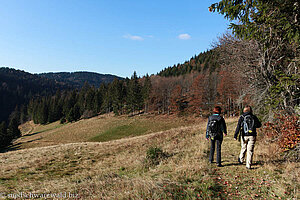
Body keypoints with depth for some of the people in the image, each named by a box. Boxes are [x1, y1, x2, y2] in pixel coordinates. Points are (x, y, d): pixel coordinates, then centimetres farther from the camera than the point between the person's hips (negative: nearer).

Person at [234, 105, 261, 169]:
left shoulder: (241, 117, -4)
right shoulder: (254, 117, 0)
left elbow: (238, 127, -9)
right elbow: (259, 125, 10)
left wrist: (235, 135, -7)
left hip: (244, 136, 0)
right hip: (252, 136, 0)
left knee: (243, 148, 20)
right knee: (250, 150, 3)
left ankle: (241, 160, 37)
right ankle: (248, 165, 3)